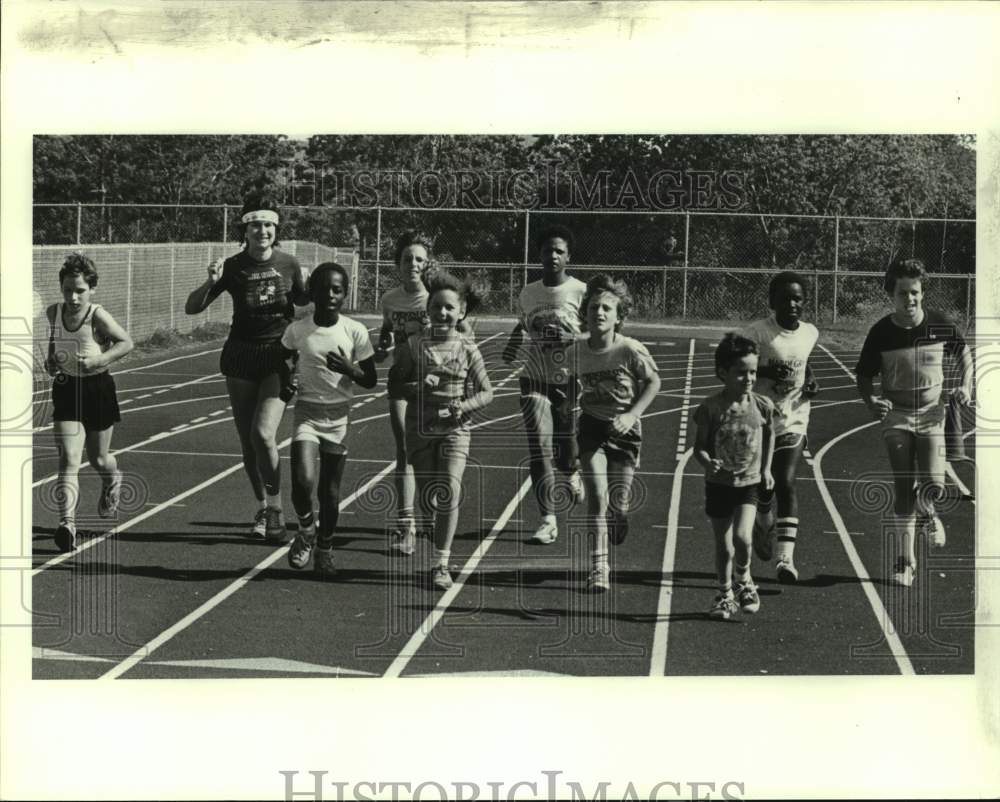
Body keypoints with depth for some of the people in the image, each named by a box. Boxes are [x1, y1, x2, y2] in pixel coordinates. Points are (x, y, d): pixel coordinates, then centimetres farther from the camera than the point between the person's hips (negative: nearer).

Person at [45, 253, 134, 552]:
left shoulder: (98, 316, -19)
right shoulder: (53, 313, -5)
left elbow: (127, 342, -10)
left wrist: (98, 360, -22)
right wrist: (51, 359, 0)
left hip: (97, 389, -2)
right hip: (66, 389, 2)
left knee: (98, 459, 16)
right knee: (68, 459, -13)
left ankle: (112, 481, 52)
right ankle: (67, 524, -19)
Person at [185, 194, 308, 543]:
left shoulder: (288, 264, -2)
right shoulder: (233, 267, -3)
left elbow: (302, 299, 17)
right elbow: (192, 308, -4)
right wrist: (211, 282, -21)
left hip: (280, 357, -2)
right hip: (241, 358, 2)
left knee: (263, 433, -18)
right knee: (248, 443, 6)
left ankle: (275, 508, -1)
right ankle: (262, 508, 25)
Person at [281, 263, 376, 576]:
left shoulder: (355, 332, -6)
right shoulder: (297, 330, -4)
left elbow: (371, 380, 0)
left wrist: (349, 369, -18)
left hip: (339, 415, 0)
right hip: (307, 411, 0)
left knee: (330, 491, 6)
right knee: (303, 480, -20)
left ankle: (324, 547, 29)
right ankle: (306, 528, 9)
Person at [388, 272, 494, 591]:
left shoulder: (467, 349, -3)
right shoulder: (414, 345, -3)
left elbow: (487, 392, 3)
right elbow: (394, 386, 1)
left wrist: (465, 406, -15)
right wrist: (418, 387, -18)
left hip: (455, 429, -1)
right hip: (420, 429, 1)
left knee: (450, 492, -15)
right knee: (427, 497, 9)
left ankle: (441, 564, -7)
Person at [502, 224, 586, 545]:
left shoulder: (581, 291, -6)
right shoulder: (527, 294, 5)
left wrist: (574, 339, -23)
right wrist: (513, 343, 2)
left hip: (570, 381, -2)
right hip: (535, 380, 2)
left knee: (565, 453, 6)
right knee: (539, 448, -12)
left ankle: (573, 472, 46)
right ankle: (548, 519, -8)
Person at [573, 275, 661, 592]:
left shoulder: (630, 349, -17)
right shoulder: (577, 349, -8)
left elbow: (653, 382, -4)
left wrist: (631, 416, -13)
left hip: (624, 429, -1)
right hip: (592, 426, 1)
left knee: (618, 505, 4)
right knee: (597, 497, -11)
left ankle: (609, 547, 39)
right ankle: (598, 567, -5)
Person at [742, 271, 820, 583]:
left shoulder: (810, 333, 3)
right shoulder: (758, 331, -12)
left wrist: (810, 382, 4)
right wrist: (765, 371, -27)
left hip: (793, 421, 2)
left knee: (786, 483, -12)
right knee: (763, 485, 9)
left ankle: (786, 556, -14)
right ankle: (764, 524, 43)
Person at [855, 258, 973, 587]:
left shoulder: (940, 325, -6)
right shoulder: (880, 333, -9)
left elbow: (964, 353, 13)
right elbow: (864, 377, 1)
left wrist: (965, 387, -2)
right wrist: (871, 402, -20)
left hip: (931, 413, 1)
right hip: (896, 415, 0)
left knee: (933, 485, -14)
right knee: (903, 492, -5)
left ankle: (927, 513, 25)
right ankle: (904, 562, 10)